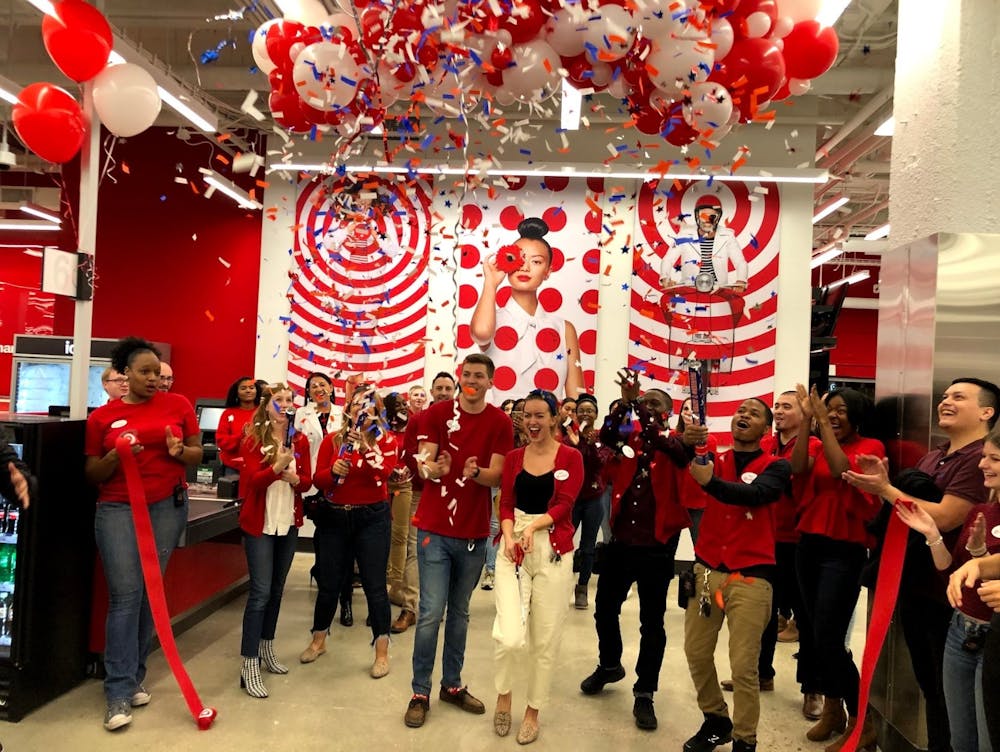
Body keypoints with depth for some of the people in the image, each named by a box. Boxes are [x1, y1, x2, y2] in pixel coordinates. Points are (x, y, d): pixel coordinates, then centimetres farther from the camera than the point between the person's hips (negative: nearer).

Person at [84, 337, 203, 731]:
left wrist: (179, 452, -15)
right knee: (125, 594, -7)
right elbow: (92, 474, 5)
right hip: (118, 509, -1)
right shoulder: (102, 416, 3)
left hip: (168, 506, 1)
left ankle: (134, 677, 22)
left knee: (150, 593, 7)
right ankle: (119, 692, -1)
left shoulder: (177, 404, 2)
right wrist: (116, 455, -15)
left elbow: (198, 453, 7)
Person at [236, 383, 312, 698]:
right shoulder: (252, 439, -8)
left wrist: (294, 478, -18)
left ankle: (267, 649, 30)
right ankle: (249, 666, -2)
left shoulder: (300, 441, 4)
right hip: (260, 524, -5)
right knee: (260, 592, -8)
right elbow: (250, 481, -17)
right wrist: (277, 466, -32)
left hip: (289, 523, 5)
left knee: (277, 589, 15)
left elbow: (307, 482, 4)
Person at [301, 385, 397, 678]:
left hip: (372, 518, -2)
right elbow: (317, 480, -3)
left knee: (374, 585, 0)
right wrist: (333, 471, -24)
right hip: (334, 517, 2)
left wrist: (366, 442, -29)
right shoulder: (333, 439, 3)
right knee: (328, 583, 12)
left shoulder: (385, 440, -2)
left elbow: (383, 473, -19)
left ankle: (382, 653, 15)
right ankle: (318, 640, 36)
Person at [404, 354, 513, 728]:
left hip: (475, 532, 2)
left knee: (459, 612, 15)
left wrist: (476, 472, -30)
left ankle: (452, 685, 30)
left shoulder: (500, 422, -2)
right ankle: (420, 692, 14)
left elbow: (496, 476, -8)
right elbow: (423, 464, -8)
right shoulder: (438, 412, -3)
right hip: (435, 528, -2)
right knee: (431, 613, -1)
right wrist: (433, 468, -32)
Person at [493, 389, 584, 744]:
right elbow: (505, 503, 5)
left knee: (545, 639, 8)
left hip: (553, 551, -1)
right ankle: (503, 693, 21)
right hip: (513, 547, 1)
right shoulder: (513, 457, 8)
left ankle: (533, 710, 31)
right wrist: (509, 536, -14)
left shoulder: (571, 457, 0)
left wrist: (534, 526, -25)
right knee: (510, 637, -12)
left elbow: (564, 504, -8)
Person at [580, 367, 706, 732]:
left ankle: (644, 694, 20)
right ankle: (610, 665, 41)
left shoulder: (674, 443, -3)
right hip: (620, 540, 4)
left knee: (652, 622, 6)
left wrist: (689, 442, -46)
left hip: (657, 545, -3)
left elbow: (682, 455, -26)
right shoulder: (628, 437, 4)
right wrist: (625, 402, -29)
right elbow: (606, 436, -16)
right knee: (605, 608, 16)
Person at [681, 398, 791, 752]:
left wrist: (712, 482, -38)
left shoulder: (776, 467, -1)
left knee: (744, 665, -3)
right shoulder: (713, 460, 9)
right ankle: (715, 720, 32)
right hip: (706, 569, 4)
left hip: (751, 576, -3)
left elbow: (753, 494, -21)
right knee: (696, 653, 11)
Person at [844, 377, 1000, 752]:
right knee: (928, 685, 22)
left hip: (948, 595, -8)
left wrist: (885, 489, -19)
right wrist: (881, 484, -5)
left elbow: (943, 518, -26)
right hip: (913, 586, 9)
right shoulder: (932, 457, 11)